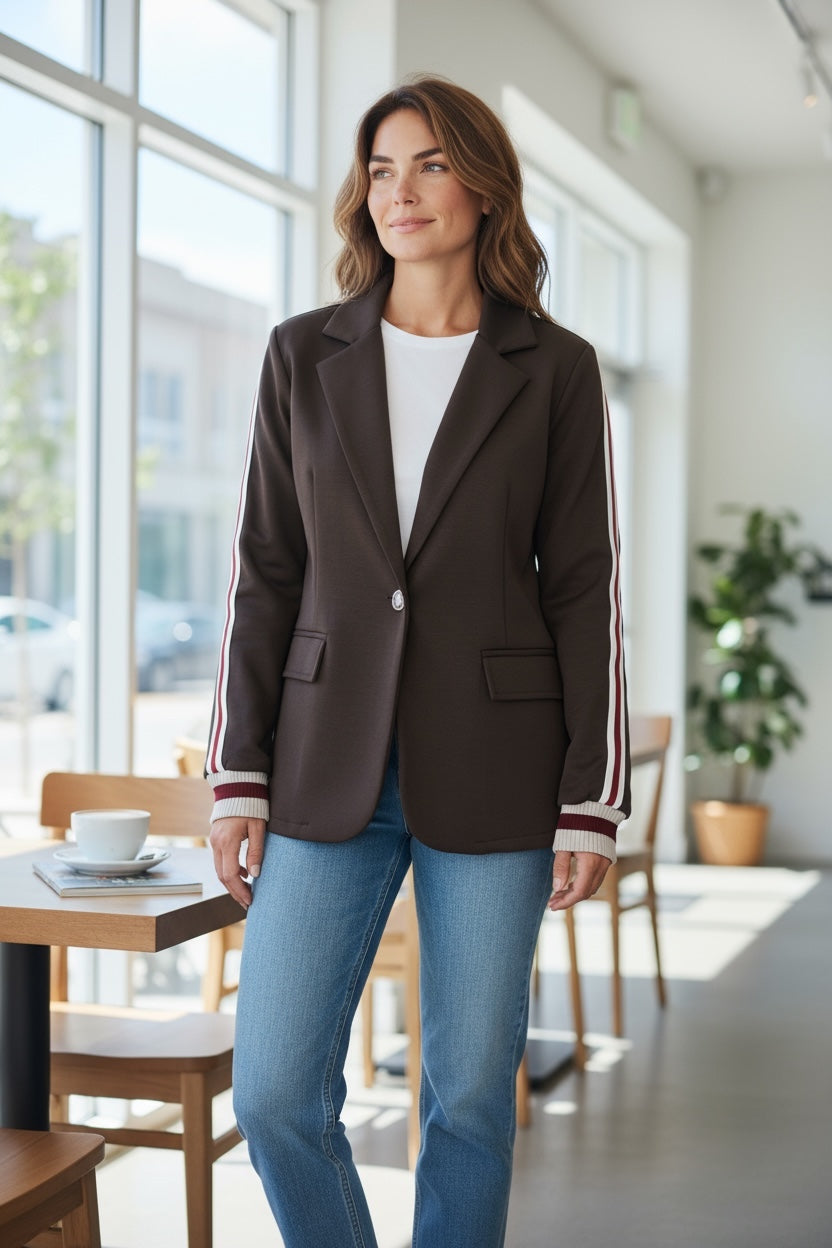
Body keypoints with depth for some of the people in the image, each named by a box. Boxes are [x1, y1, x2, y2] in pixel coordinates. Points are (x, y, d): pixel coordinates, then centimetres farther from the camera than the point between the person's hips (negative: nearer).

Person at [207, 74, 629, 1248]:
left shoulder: (555, 370, 2)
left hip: (491, 774, -1)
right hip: (330, 768, 2)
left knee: (471, 1095, 6)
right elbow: (265, 570, 6)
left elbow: (583, 589, 1)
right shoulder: (303, 355, 7)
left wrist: (591, 800, -3)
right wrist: (240, 775, 1)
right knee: (274, 1093, -1)